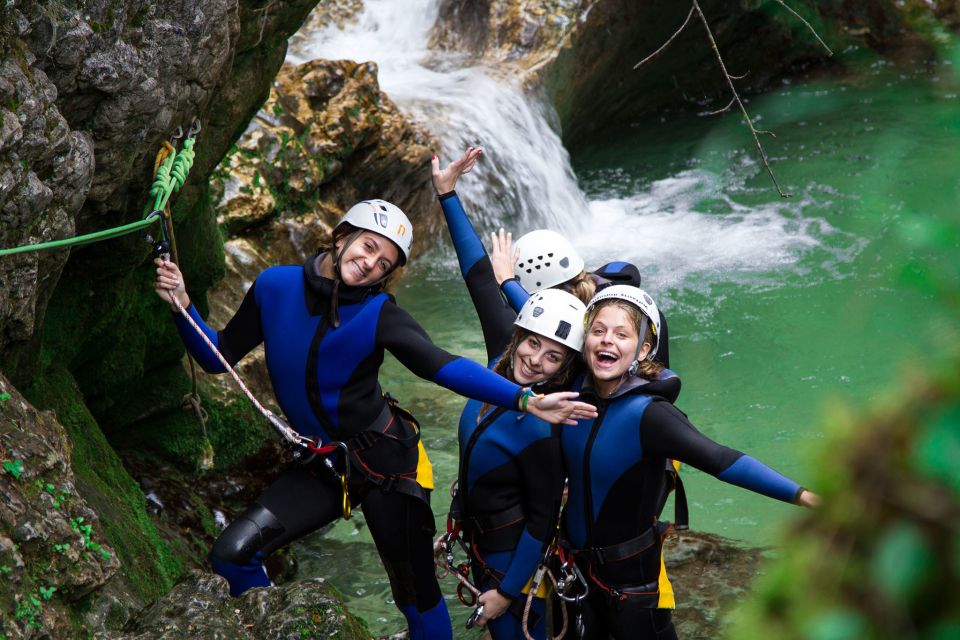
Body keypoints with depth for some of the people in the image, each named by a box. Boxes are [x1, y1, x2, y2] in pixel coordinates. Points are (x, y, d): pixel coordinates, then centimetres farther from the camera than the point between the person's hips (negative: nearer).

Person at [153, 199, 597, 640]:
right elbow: (218, 357, 1)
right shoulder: (274, 287, -6)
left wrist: (524, 399, -42)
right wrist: (182, 305, -15)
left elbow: (444, 366, -28)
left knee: (416, 594, 3)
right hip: (322, 466, 3)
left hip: (385, 459, -3)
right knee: (231, 554, -8)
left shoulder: (380, 314, -15)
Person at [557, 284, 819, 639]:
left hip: (632, 581, -5)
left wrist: (803, 495, -46)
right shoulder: (576, 392, -9)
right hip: (574, 569, 5)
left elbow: (720, 460, -36)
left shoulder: (647, 414, -24)